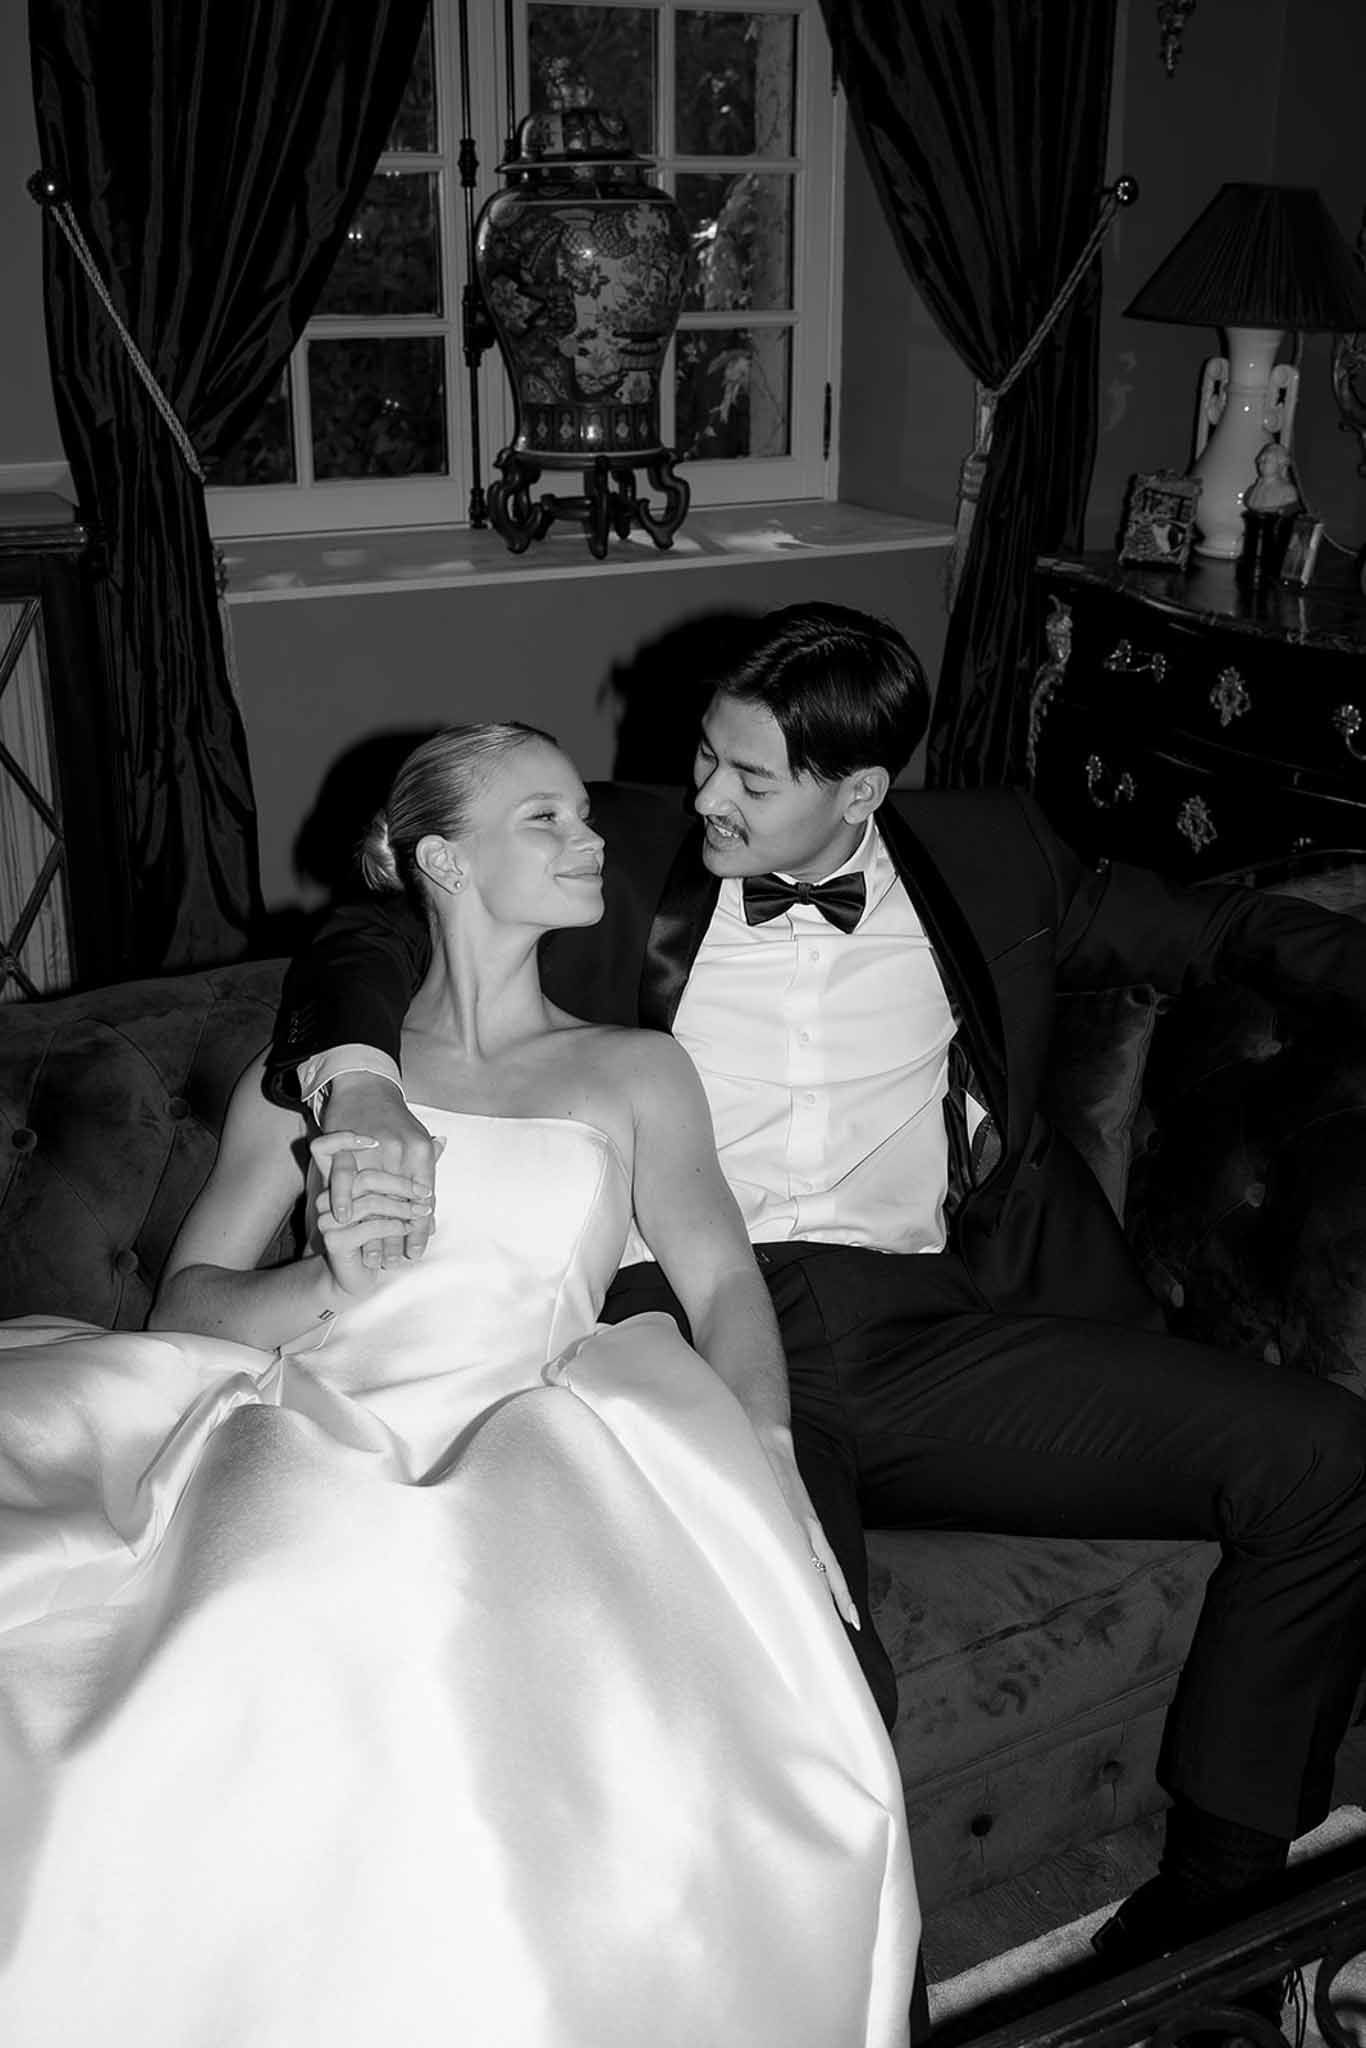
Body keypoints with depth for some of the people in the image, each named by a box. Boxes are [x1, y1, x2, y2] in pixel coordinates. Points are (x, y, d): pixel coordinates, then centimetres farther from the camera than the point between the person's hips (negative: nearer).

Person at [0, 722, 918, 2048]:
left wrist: (762, 1460, -13)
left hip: (530, 1448, 0)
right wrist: (329, 1277, -7)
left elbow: (721, 1280, 8)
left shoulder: (632, 1069, 21)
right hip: (311, 1436, 1)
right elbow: (185, 1304, 15)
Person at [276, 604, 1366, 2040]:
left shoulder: (986, 855, 17)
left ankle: (1216, 1882, 5)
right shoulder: (625, 865, 12)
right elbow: (368, 945, 10)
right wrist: (357, 1078, -12)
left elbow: (1211, 931, 27)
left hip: (927, 1322, 3)